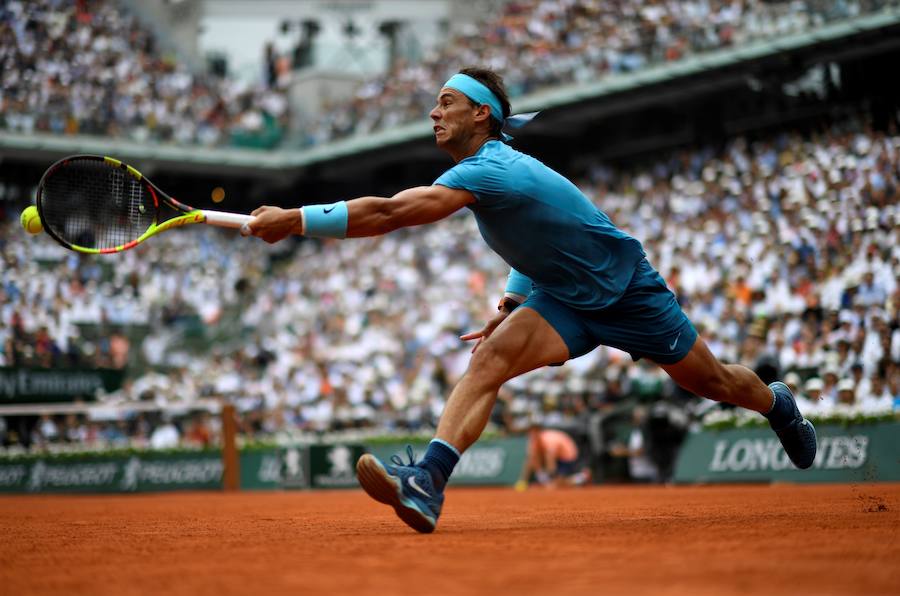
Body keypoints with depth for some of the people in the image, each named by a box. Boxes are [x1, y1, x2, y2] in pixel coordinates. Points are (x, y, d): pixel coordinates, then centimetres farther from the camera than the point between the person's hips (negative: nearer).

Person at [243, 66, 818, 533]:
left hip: (626, 289, -7)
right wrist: (511, 307, 7)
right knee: (490, 358, -21)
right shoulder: (493, 166, -3)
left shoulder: (490, 169, -31)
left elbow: (391, 212, -40)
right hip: (562, 298, 7)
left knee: (711, 381, 12)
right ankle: (427, 482, -36)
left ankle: (778, 403, 45)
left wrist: (297, 219, -42)